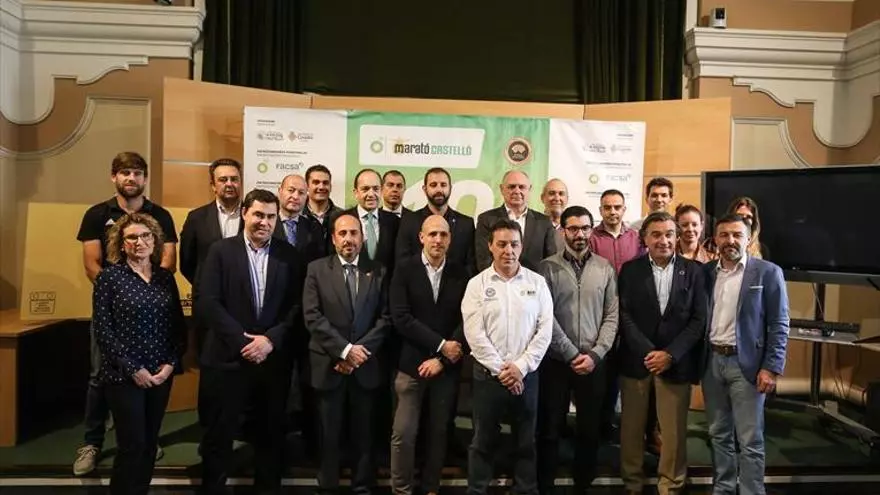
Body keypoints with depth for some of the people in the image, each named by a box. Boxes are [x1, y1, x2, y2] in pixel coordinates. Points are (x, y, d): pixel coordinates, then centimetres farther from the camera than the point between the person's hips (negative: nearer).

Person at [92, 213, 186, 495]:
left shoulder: (166, 277, 7)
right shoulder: (109, 276, -5)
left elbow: (178, 324, 7)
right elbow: (102, 329, -9)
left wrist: (171, 363, -5)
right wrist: (133, 369, -13)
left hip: (161, 374, 4)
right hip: (124, 375, -4)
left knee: (150, 443, 12)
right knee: (132, 445, -2)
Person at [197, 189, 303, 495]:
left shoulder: (288, 255, 4)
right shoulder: (221, 250, -1)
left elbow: (296, 306, -1)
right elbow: (208, 303, -9)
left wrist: (271, 339, -13)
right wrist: (242, 341, -15)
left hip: (274, 360, 2)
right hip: (228, 357, -2)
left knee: (271, 435, 14)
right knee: (219, 435, 9)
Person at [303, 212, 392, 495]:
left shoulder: (378, 271, 6)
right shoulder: (317, 269, 1)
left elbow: (385, 318, 0)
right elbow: (312, 317, -8)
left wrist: (361, 350, -11)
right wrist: (344, 349, -14)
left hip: (366, 365, 1)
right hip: (329, 365, -1)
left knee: (363, 433, 10)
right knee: (329, 434, 9)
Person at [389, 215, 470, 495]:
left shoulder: (461, 275, 3)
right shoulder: (404, 270, -3)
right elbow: (401, 318, -11)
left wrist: (441, 359, -9)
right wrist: (440, 344, -13)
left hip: (448, 366, 2)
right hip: (412, 363, -2)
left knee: (438, 431, 12)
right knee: (404, 434, -2)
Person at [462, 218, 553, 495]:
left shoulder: (537, 282, 2)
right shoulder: (477, 284, -2)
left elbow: (545, 330, -3)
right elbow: (474, 334, -8)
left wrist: (521, 367, -11)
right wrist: (500, 370, -12)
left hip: (527, 375, 1)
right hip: (488, 375, -1)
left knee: (526, 442, 13)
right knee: (483, 442, 10)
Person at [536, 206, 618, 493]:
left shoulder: (605, 268, 4)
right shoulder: (548, 267, -3)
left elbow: (612, 317, 1)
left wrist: (594, 354, -9)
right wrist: (572, 355, -11)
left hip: (594, 362, 2)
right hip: (556, 361, -2)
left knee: (590, 430, 12)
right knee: (549, 430, 7)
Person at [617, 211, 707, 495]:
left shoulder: (693, 271, 3)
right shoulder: (630, 270, 3)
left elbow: (699, 319, -2)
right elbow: (624, 316, -3)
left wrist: (670, 354, -11)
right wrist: (648, 352, -13)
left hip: (676, 362, 0)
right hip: (636, 359, 1)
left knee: (674, 429, 6)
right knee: (632, 426, 9)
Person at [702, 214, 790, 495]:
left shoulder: (767, 272, -4)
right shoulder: (706, 272, 6)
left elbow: (779, 324, -6)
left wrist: (771, 367, -12)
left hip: (746, 364, -4)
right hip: (712, 361, 4)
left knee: (750, 440, 1)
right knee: (718, 434, 15)